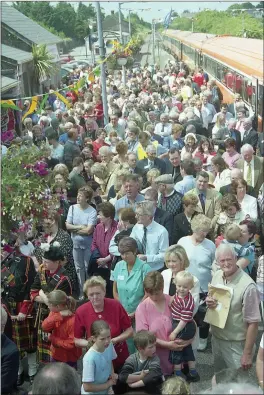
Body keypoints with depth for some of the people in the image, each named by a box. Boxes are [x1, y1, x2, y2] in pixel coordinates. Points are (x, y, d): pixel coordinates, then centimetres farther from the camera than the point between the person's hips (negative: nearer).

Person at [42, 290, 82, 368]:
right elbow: (45, 327, -20)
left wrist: (54, 339, -17)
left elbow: (72, 344, -27)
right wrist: (59, 315, -31)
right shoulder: (54, 313, -5)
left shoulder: (72, 320, -27)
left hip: (69, 360, -7)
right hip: (56, 356, 7)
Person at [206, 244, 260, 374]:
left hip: (236, 344, -6)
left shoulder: (247, 286, -25)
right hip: (216, 338, 7)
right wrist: (208, 301, -9)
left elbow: (253, 323, -20)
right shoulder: (217, 276, -3)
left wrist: (247, 354, -18)